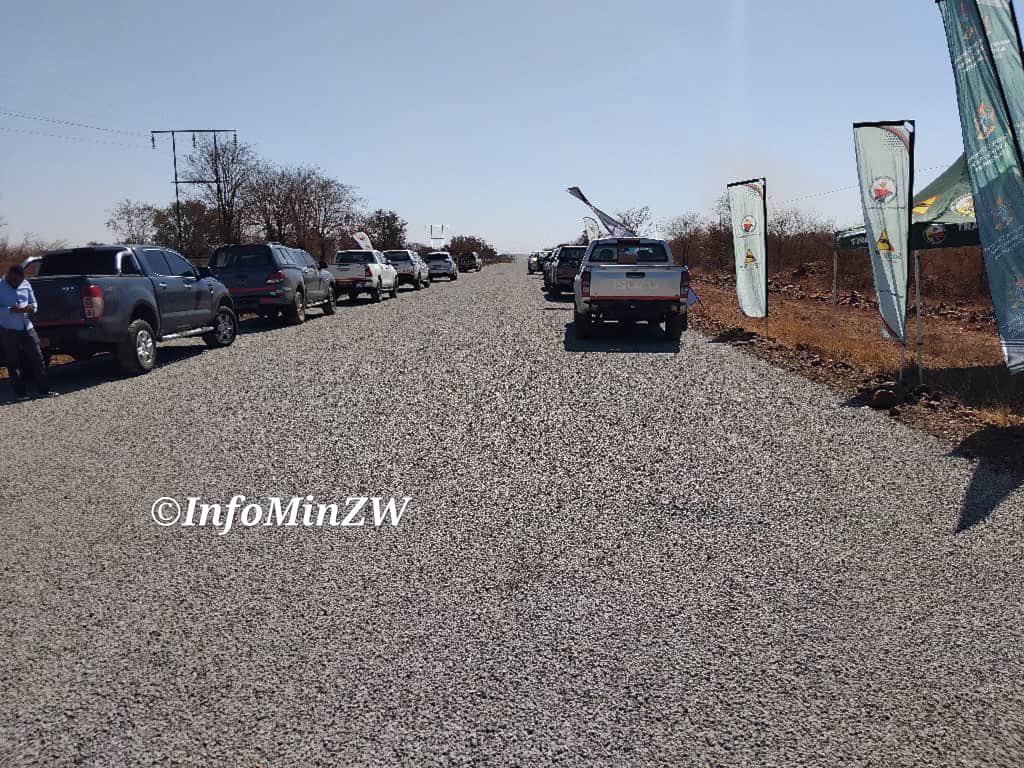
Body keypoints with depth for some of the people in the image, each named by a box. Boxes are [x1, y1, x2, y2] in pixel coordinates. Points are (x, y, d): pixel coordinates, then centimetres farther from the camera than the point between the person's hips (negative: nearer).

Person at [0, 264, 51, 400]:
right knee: (13, 363, 2)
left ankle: (44, 390, 11)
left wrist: (32, 308, -5)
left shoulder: (26, 284, 8)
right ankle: (20, 393, 9)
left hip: (27, 328, 5)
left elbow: (33, 302, 17)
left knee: (38, 359, 4)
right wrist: (11, 310, -27)